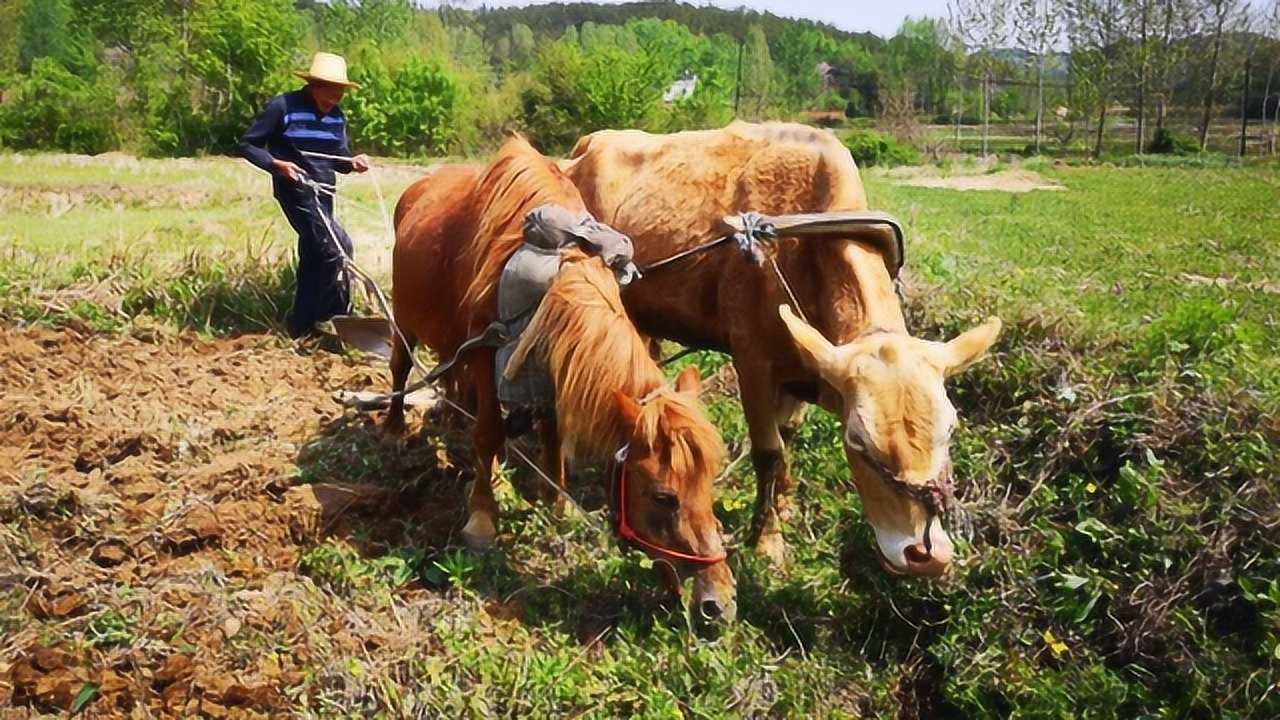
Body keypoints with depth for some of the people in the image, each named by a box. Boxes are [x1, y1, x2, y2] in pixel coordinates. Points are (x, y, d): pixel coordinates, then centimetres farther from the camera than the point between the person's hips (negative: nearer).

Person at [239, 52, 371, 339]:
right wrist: (276, 164, -21)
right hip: (295, 189, -7)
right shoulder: (283, 107, -9)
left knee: (313, 258, 11)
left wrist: (353, 162, -7)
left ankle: (301, 328, 22)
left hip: (324, 193, 7)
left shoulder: (336, 116, 7)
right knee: (338, 245, -19)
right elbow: (247, 145, -5)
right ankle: (339, 316, -7)